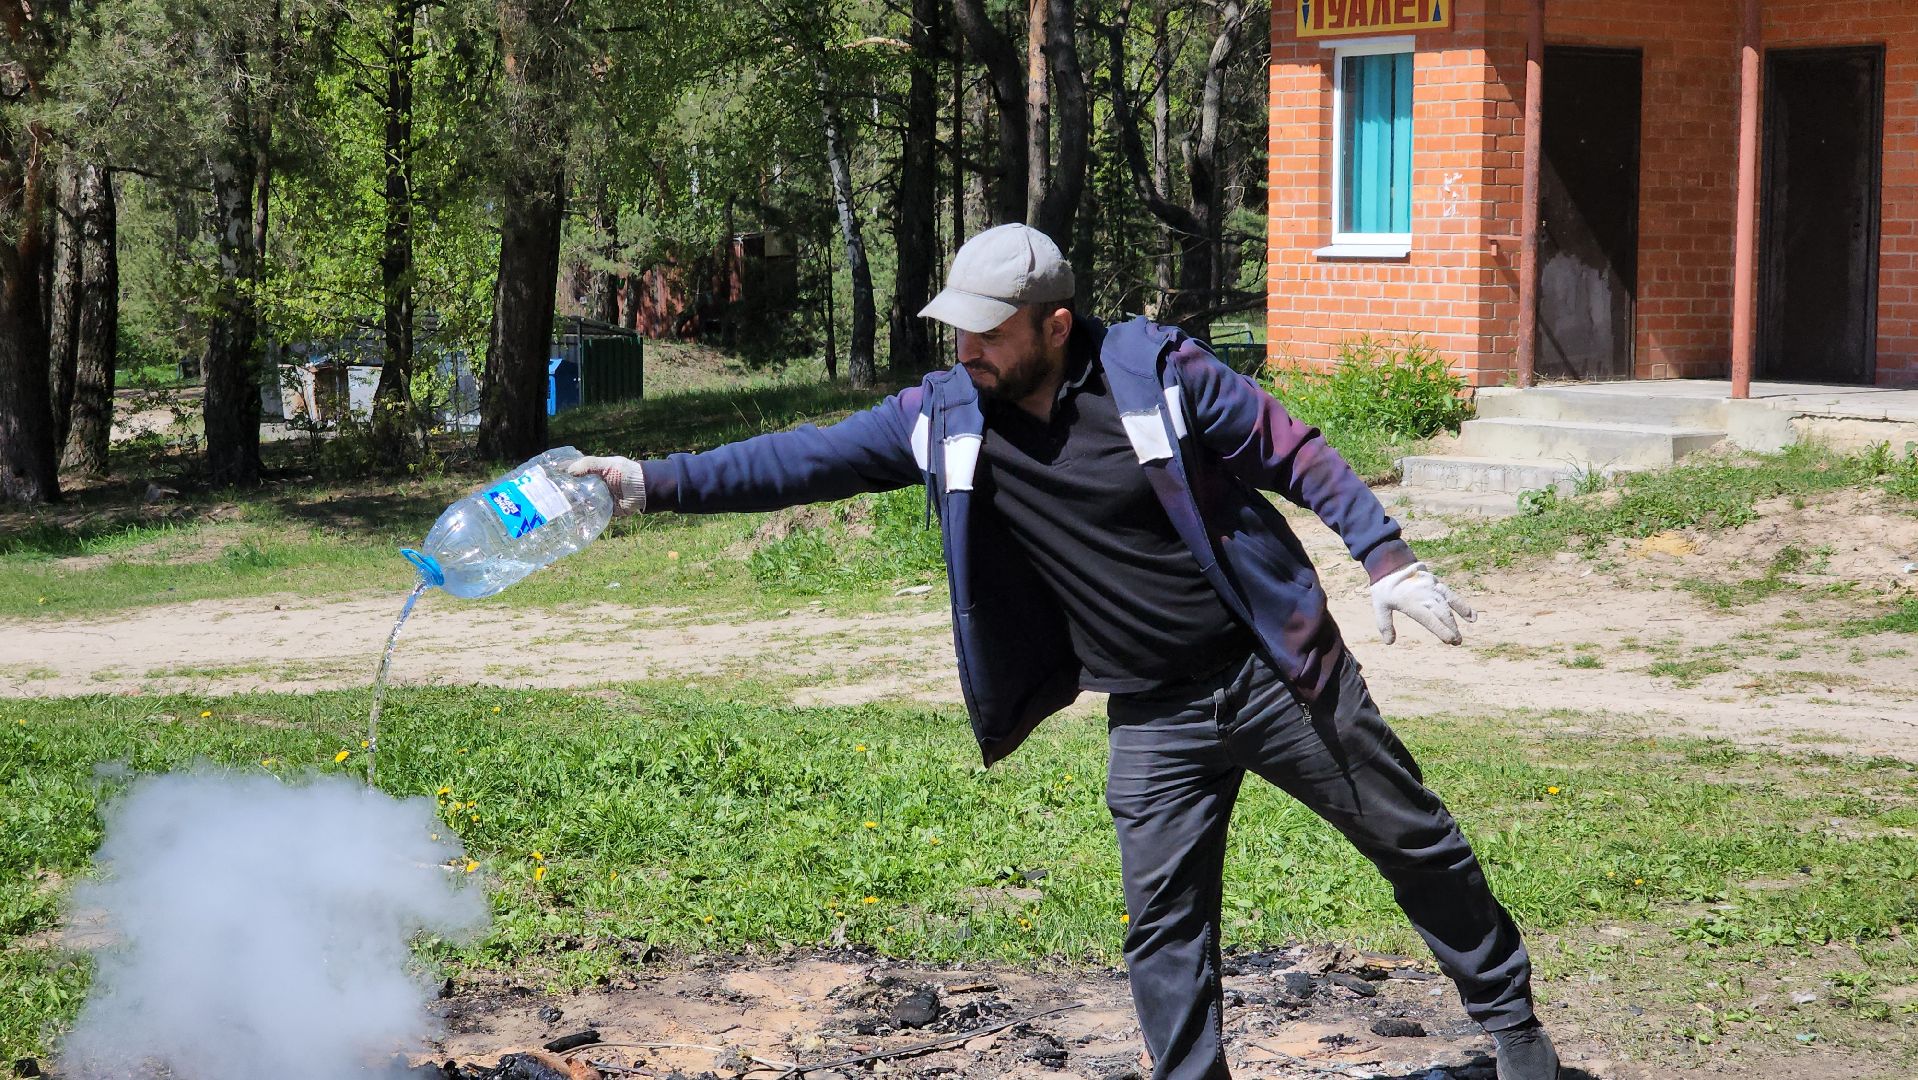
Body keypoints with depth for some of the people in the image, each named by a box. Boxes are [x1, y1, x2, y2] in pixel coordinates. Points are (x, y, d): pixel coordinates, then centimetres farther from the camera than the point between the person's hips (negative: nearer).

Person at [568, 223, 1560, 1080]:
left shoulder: (1157, 371, -14)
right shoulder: (945, 417, -6)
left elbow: (1294, 457, -6)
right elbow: (807, 460, -6)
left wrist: (1386, 560, -10)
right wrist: (653, 482, -13)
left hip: (1273, 672, -2)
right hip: (1153, 721, 2)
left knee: (1413, 842, 10)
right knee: (1163, 922, -1)